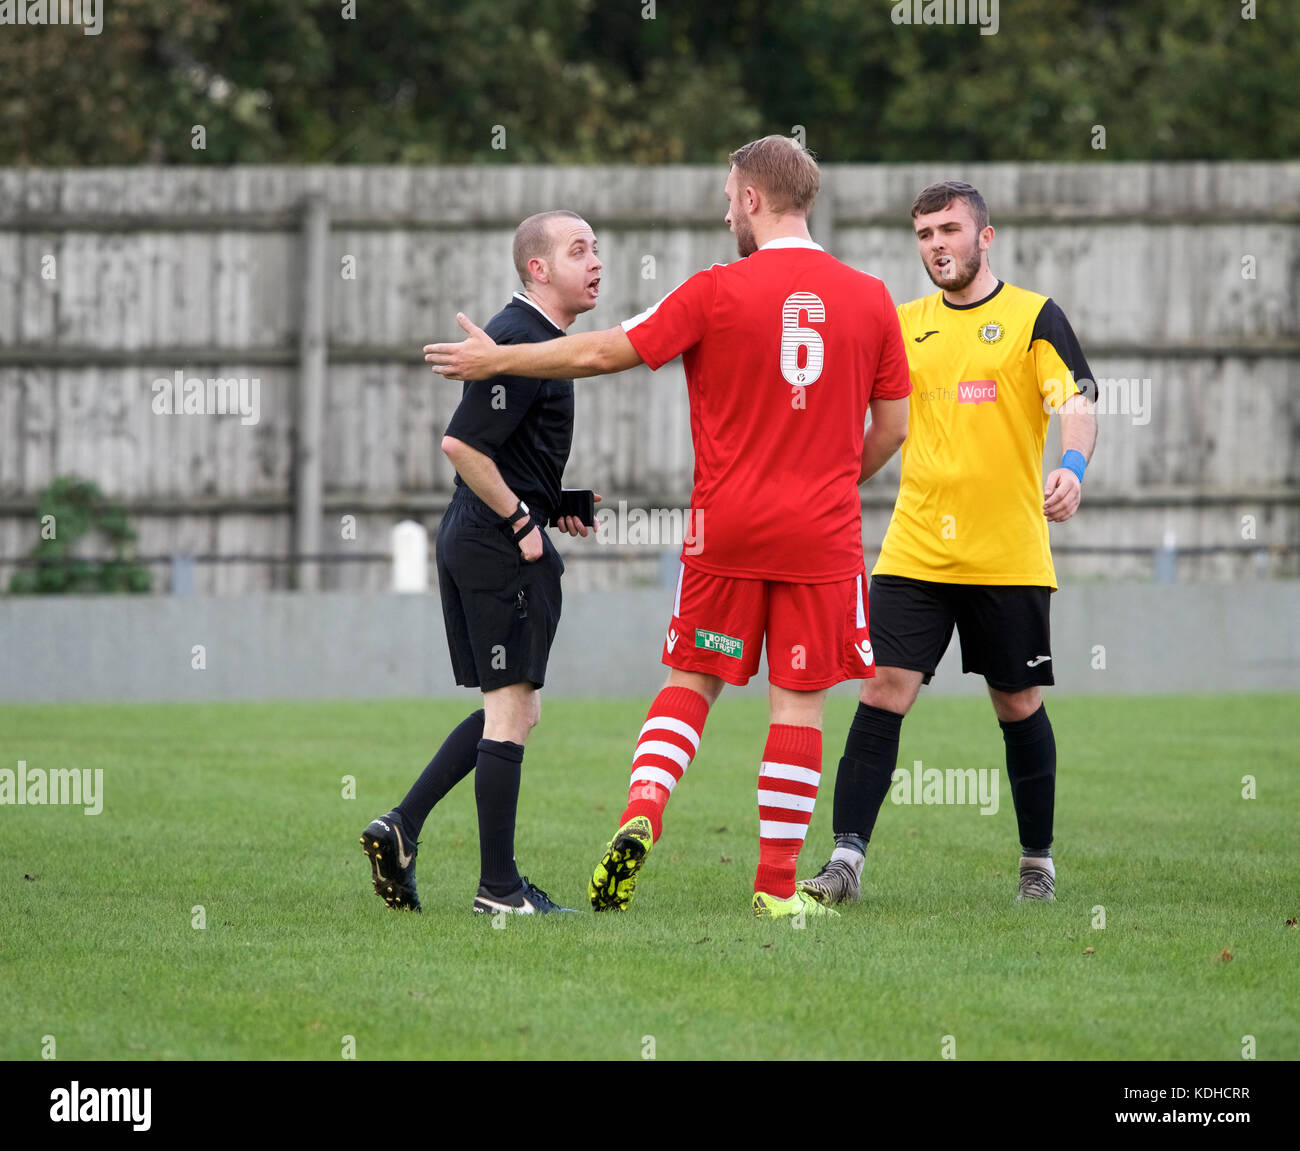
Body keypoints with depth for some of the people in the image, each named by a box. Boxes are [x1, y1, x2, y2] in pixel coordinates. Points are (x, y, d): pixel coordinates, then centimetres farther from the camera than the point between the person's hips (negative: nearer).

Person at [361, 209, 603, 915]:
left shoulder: (528, 335, 17)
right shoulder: (522, 341, -16)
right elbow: (461, 444, -22)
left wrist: (549, 505, 14)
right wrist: (522, 520, -16)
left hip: (469, 538, 10)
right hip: (502, 547, -10)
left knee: (512, 711, 15)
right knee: (511, 711, -4)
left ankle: (401, 828, 11)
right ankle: (498, 888, -1)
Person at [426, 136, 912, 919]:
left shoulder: (719, 291, -5)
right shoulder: (870, 299, 2)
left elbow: (605, 353, -3)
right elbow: (893, 426, 7)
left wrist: (496, 360, 9)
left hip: (730, 528, -1)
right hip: (823, 533, 1)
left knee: (693, 679, 12)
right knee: (799, 699, 3)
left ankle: (642, 813, -10)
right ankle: (778, 883, 2)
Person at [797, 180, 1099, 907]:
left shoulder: (1033, 317, 0)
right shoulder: (903, 324, 11)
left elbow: (1077, 405, -11)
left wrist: (1073, 466, -31)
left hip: (1010, 555, -2)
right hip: (915, 553, 2)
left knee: (1021, 708, 7)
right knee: (883, 693, -10)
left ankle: (1038, 865, 22)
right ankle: (846, 860, -13)